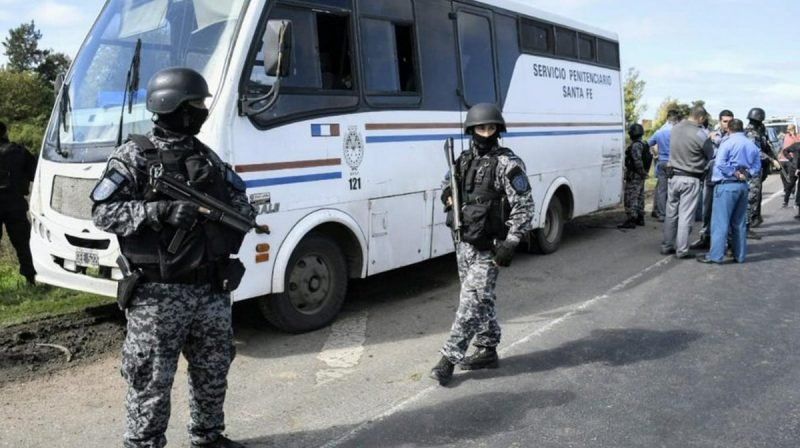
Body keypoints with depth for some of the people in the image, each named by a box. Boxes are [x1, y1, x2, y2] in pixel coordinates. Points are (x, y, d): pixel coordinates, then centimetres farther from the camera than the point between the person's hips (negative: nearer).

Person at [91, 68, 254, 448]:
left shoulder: (208, 158, 12)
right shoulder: (134, 156, -5)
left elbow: (244, 205, 16)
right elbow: (103, 213, -12)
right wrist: (162, 211, -24)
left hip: (212, 290, 6)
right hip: (159, 294, -6)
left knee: (213, 373, 18)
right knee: (152, 381, 2)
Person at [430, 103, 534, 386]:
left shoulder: (507, 164, -11)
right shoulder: (464, 160, 9)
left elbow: (524, 206, -13)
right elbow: (448, 183, 27)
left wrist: (510, 243, -19)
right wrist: (448, 195, 3)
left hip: (488, 247, -7)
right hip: (464, 242, 7)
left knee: (471, 301, -6)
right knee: (480, 299, 15)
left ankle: (449, 358, -1)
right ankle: (488, 350, 28)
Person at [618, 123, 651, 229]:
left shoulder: (635, 145, -19)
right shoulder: (644, 144, 13)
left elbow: (638, 161, -28)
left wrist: (641, 172, -18)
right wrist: (643, 172, 15)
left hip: (634, 175, -10)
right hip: (641, 176, 10)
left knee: (631, 198, -8)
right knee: (639, 197, 17)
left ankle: (631, 220, -9)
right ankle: (640, 219, 25)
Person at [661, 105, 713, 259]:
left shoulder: (676, 128, 0)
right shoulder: (700, 134, -16)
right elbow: (711, 156, -4)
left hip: (673, 176, 5)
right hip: (690, 179, -5)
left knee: (671, 213, 14)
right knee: (686, 216, 0)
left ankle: (667, 246, 21)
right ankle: (682, 250, 4)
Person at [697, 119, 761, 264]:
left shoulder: (728, 143, -9)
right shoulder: (753, 146, 11)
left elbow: (720, 164, -18)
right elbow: (756, 170, 10)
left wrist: (735, 174, -8)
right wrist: (744, 174, 0)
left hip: (727, 185, -6)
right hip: (743, 186, 6)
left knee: (720, 221, -4)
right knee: (739, 222, 14)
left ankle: (715, 255, -5)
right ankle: (740, 255, 18)